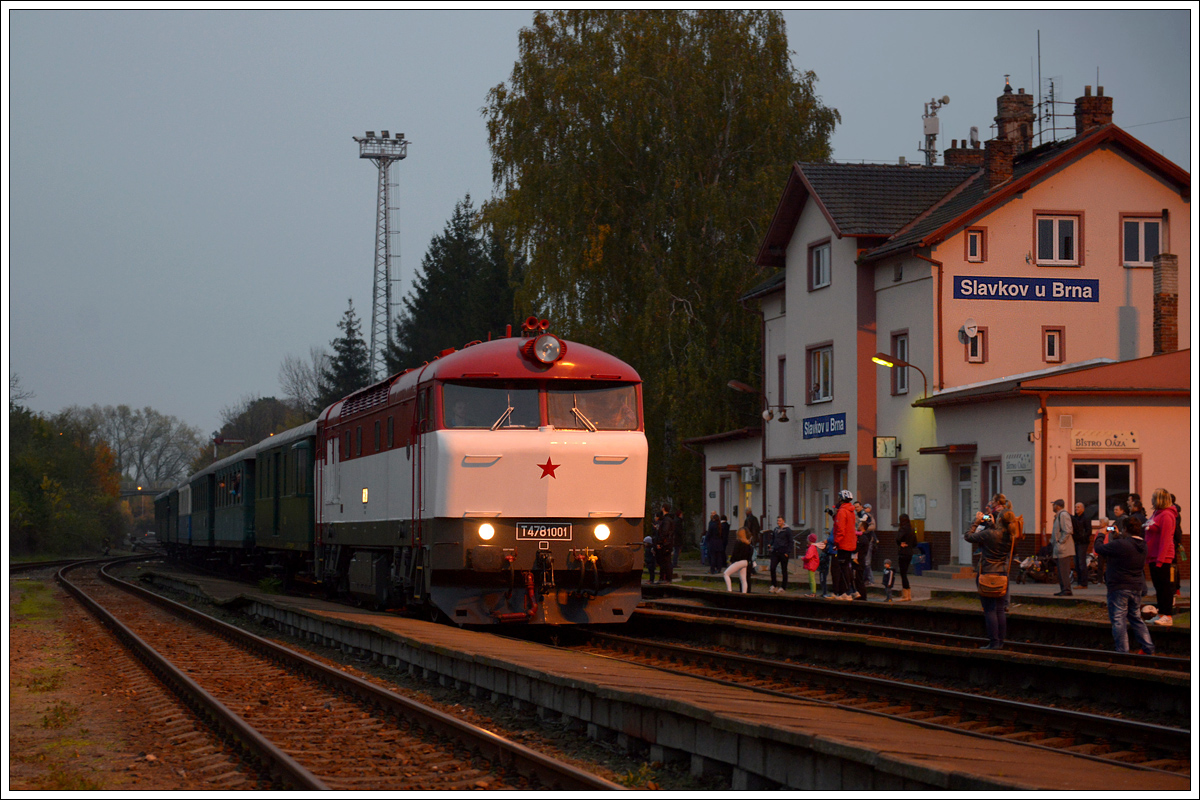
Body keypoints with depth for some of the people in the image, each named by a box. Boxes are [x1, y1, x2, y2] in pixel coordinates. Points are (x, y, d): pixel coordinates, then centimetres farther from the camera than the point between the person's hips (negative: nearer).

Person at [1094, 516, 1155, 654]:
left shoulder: (1120, 544, -22)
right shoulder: (1142, 546, 4)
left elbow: (1099, 548, -12)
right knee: (1136, 619, 19)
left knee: (1118, 621, -1)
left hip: (1119, 588, -8)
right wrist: (1118, 536, 30)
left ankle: (1123, 652, -1)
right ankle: (1148, 649, 18)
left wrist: (1101, 535, 5)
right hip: (1136, 587, 8)